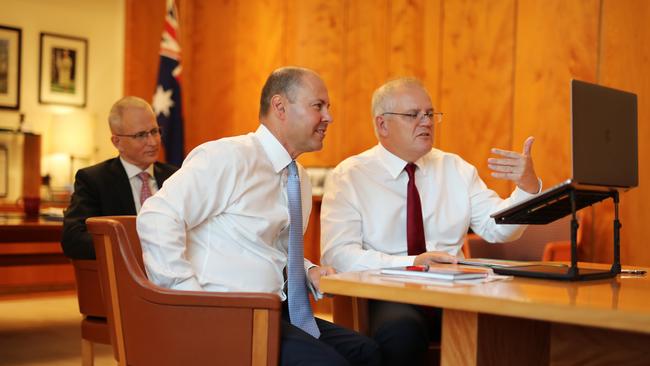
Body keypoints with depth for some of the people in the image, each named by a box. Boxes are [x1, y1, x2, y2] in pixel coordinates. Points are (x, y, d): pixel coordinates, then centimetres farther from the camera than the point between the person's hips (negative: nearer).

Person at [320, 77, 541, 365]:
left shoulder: (456, 169, 14)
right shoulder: (348, 177, 0)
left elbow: (498, 228, 5)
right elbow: (338, 254, -12)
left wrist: (528, 186, -14)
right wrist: (410, 264, -23)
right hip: (385, 295, -4)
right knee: (401, 328, -37)